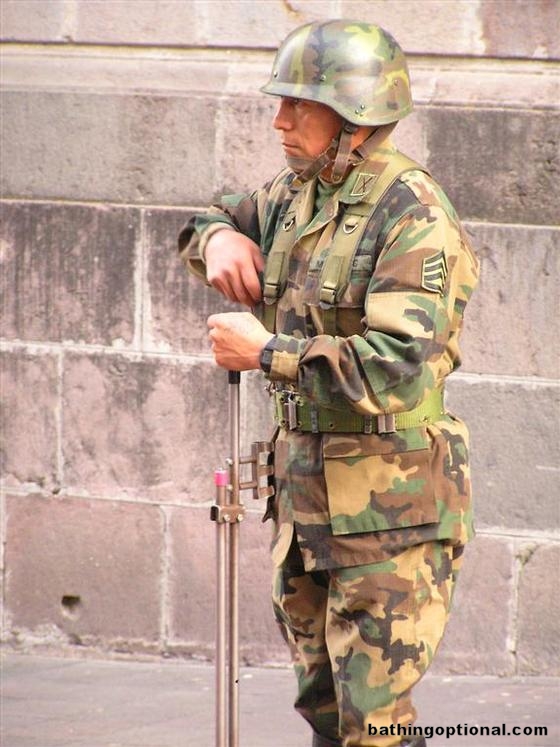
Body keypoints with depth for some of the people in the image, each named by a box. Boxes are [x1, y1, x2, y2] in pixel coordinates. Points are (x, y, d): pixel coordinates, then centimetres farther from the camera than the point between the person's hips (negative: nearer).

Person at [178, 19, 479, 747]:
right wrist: (221, 239, 3)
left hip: (389, 507, -8)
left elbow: (398, 369, -30)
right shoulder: (297, 194, 7)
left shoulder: (414, 218, -19)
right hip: (308, 488, 9)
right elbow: (208, 224, 28)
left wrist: (264, 352, -23)